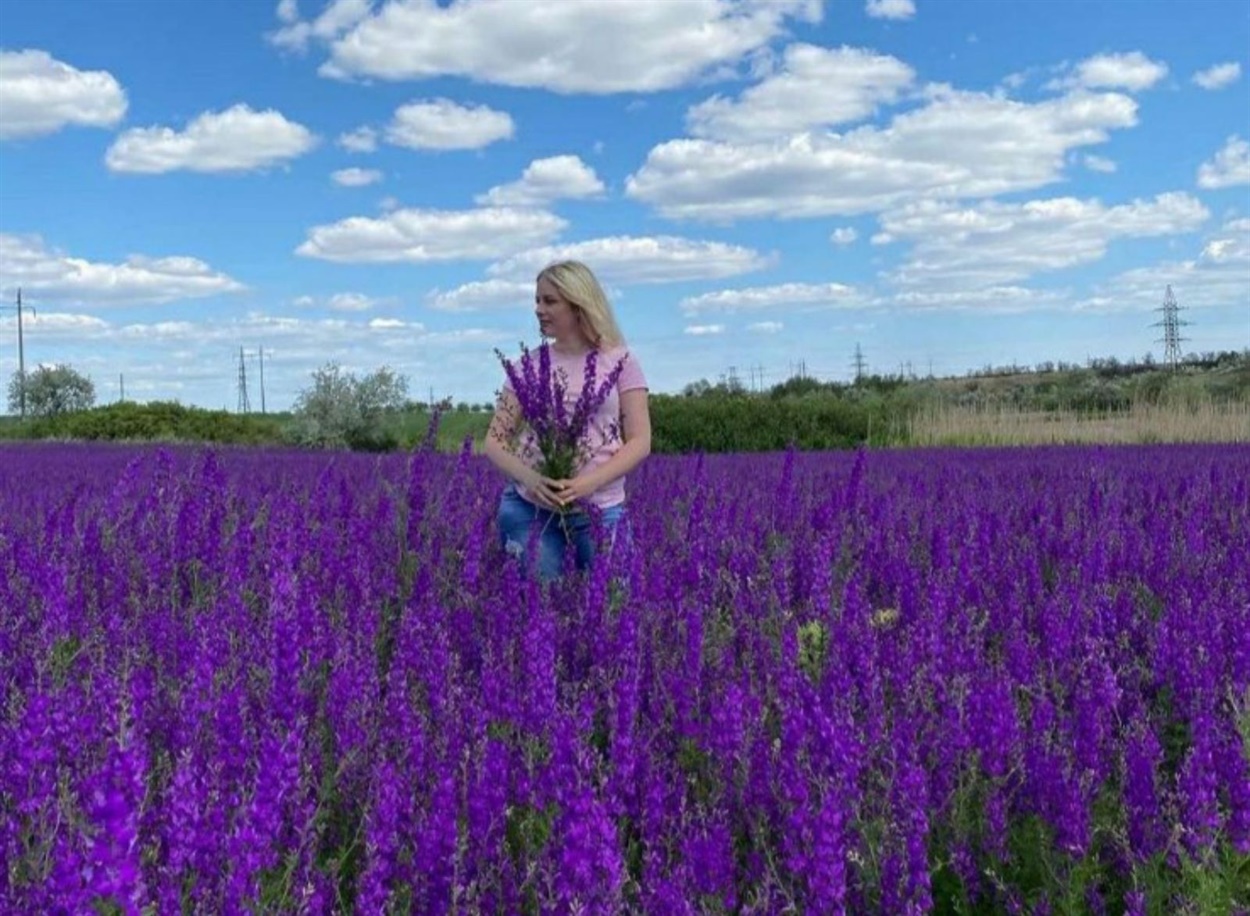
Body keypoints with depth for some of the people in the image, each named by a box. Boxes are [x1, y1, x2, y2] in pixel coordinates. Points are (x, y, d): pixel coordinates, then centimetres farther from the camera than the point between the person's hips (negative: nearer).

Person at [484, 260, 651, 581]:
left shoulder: (619, 361, 2)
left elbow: (640, 442, -2)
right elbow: (494, 440, 4)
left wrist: (589, 483, -18)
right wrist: (528, 478, -17)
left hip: (599, 510, -1)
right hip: (529, 508, 1)